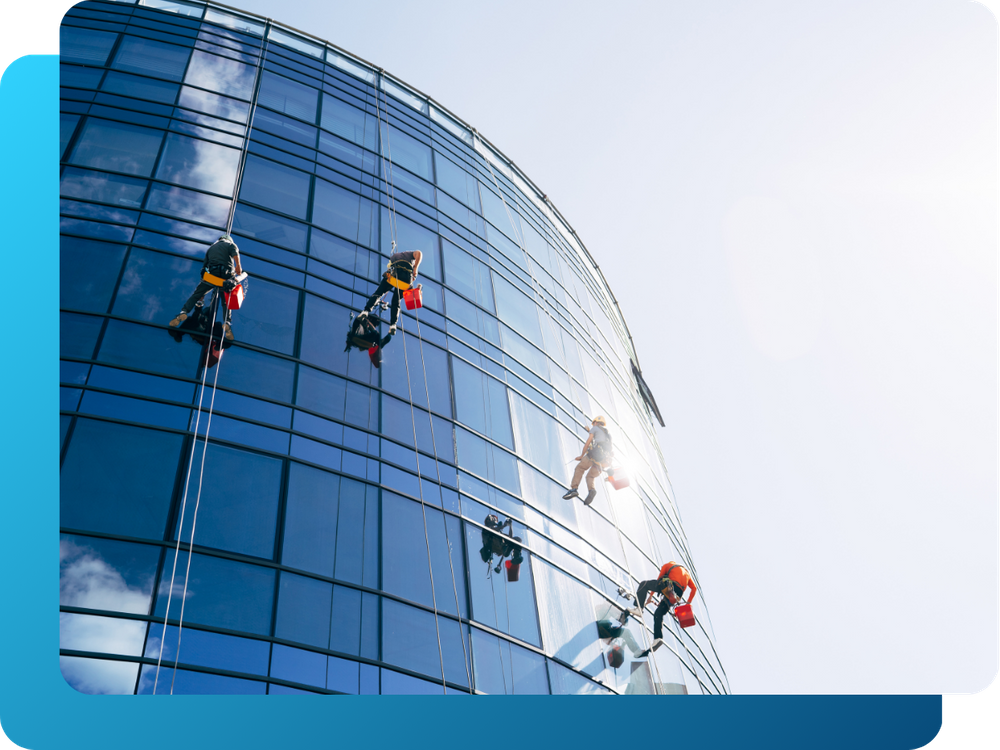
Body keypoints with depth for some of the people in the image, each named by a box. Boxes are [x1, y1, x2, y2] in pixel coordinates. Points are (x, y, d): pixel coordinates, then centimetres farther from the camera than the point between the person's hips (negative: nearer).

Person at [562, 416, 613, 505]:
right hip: (605, 460, 6)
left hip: (595, 454, -6)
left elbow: (587, 443, 8)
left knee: (580, 468, 9)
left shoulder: (595, 428, 15)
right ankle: (591, 490, -19)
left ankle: (573, 489, -8)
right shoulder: (608, 434, 34)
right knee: (590, 476, 13)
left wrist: (581, 456, 16)